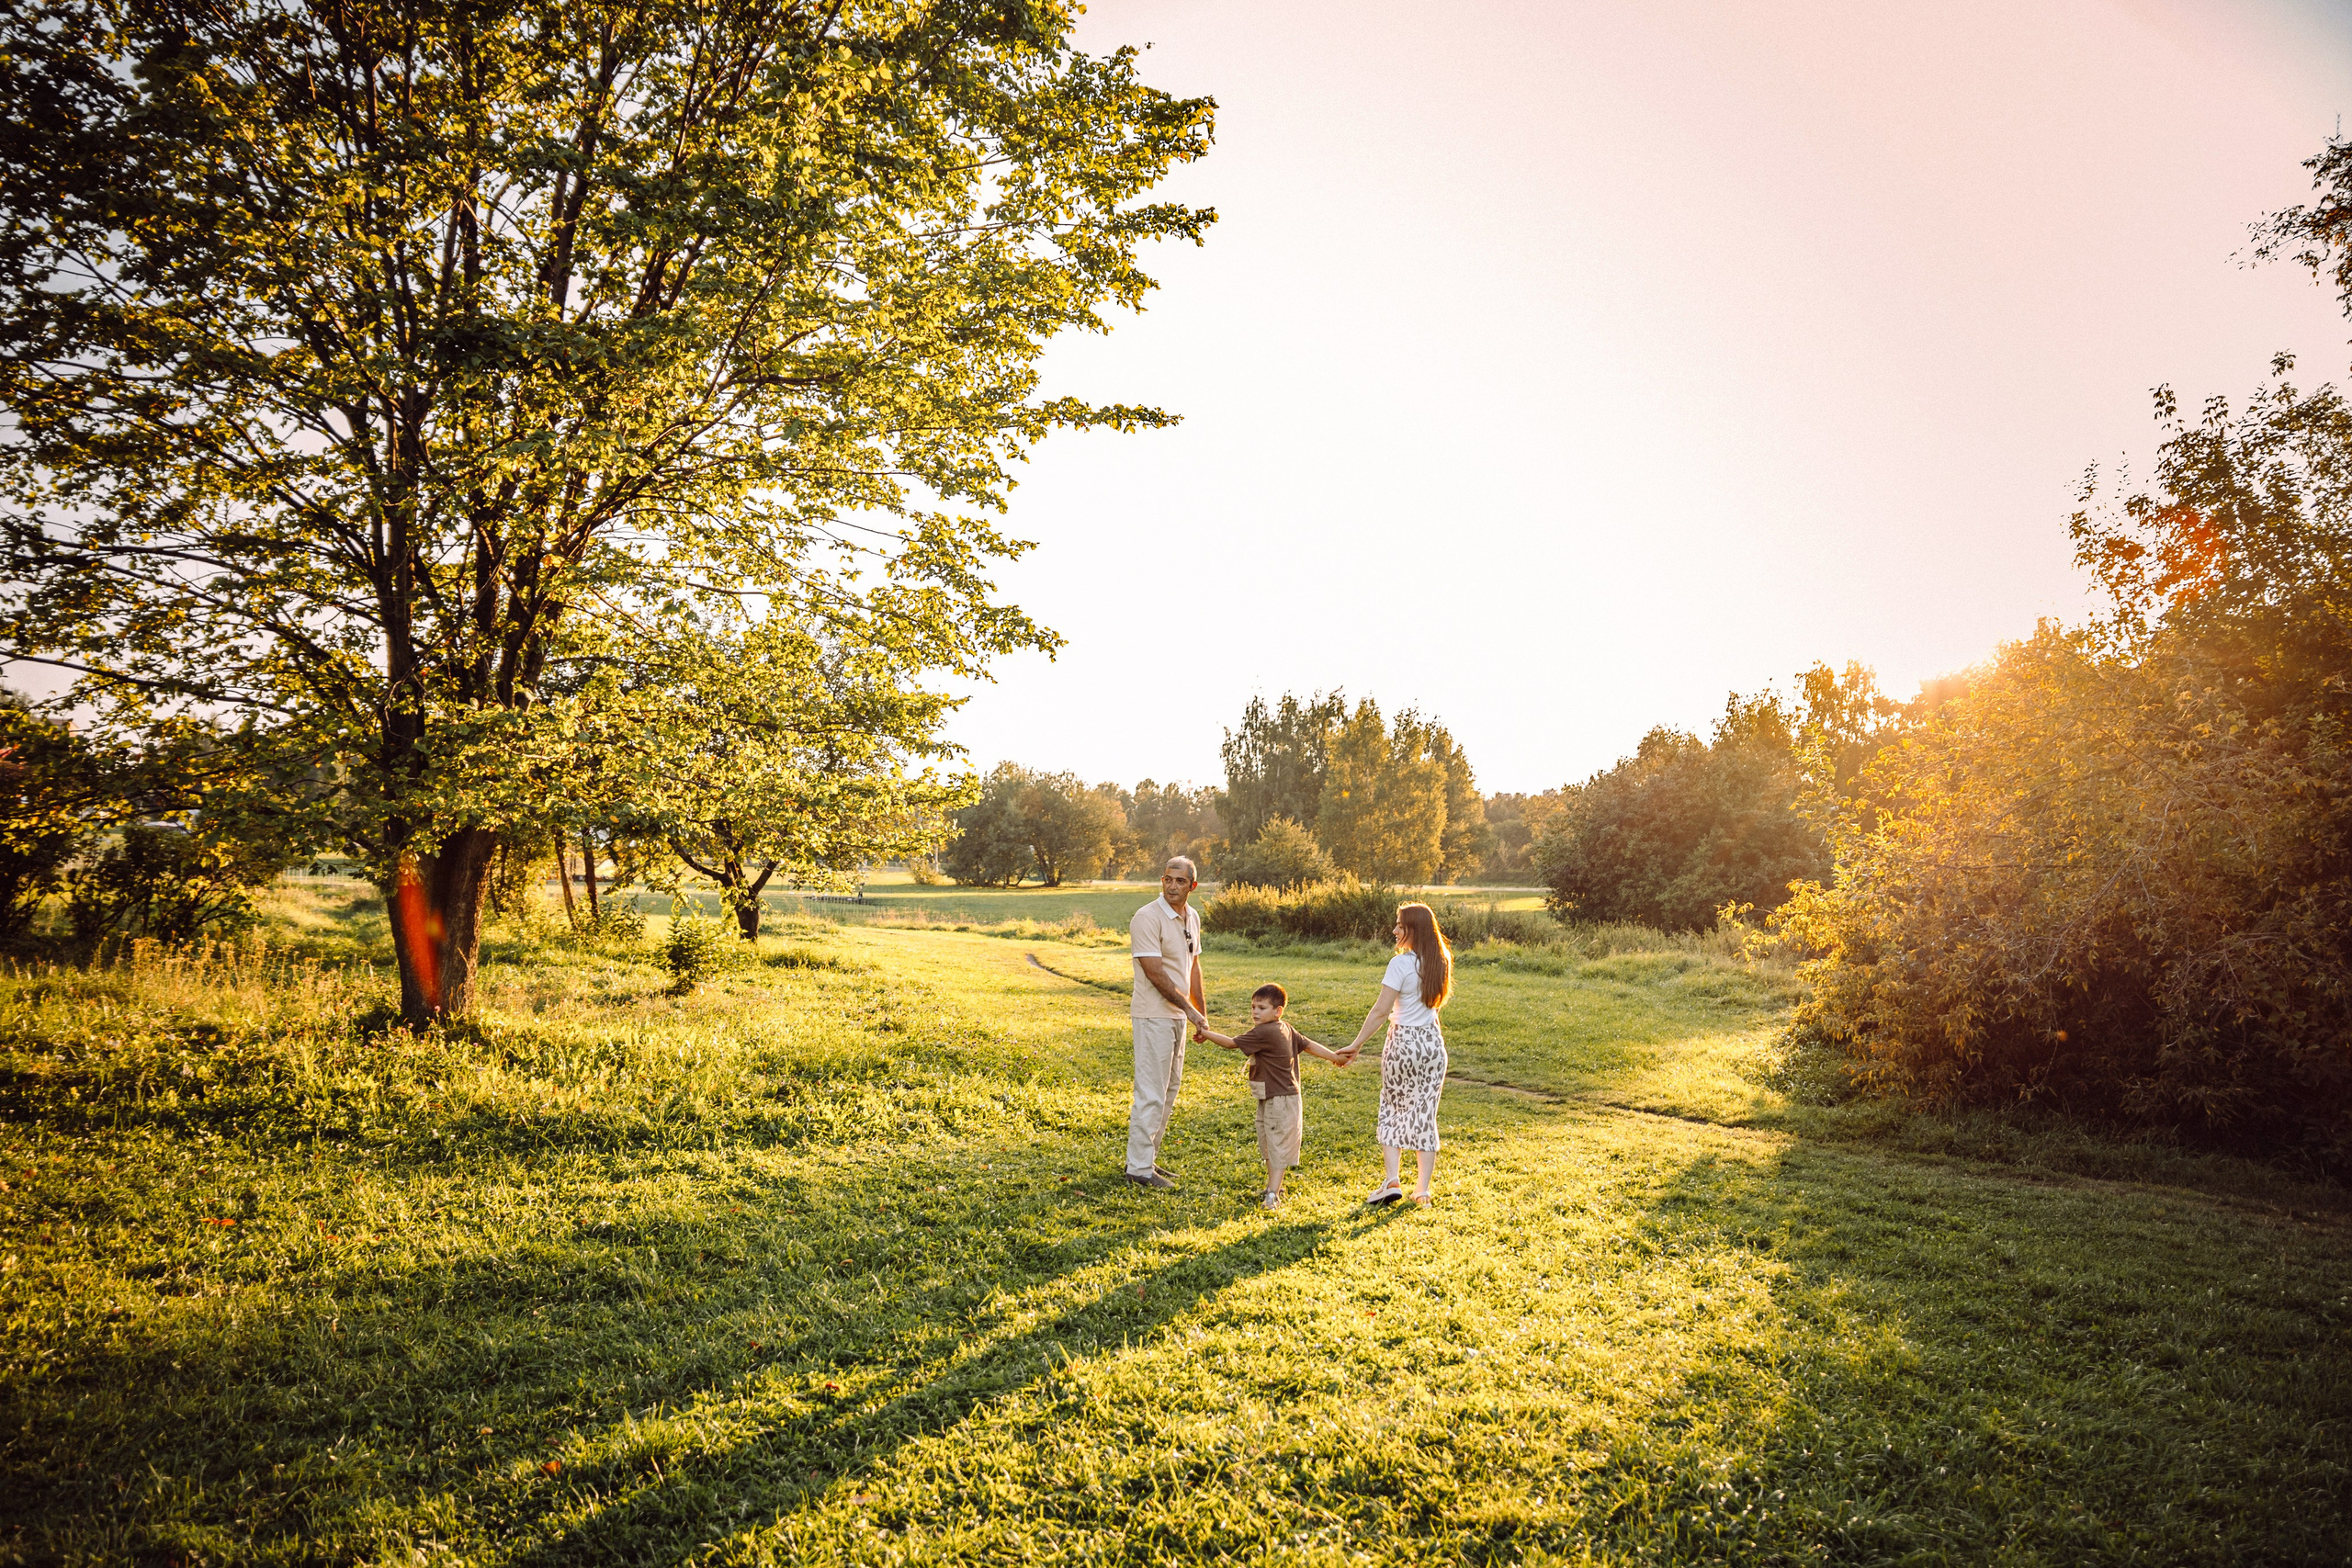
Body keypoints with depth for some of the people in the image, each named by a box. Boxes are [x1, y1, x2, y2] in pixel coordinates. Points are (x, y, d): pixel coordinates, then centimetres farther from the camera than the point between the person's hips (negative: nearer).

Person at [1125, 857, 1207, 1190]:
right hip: (1154, 1015, -9)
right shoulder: (1147, 918, -16)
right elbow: (1156, 974, -18)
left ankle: (1147, 1158, 23)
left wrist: (1201, 1013, 20)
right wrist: (1189, 1009, -14)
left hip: (1178, 1016, 9)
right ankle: (1139, 1167, 0)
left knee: (1169, 1090, 14)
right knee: (1151, 1093, -7)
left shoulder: (1192, 917, 10)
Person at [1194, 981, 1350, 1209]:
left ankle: (1272, 1194, -10)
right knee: (1268, 1145, 18)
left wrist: (1206, 1033, -4)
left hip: (1280, 1100, -10)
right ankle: (1274, 1186, 27)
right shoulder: (1286, 1029, 6)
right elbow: (1309, 1045, 13)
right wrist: (1335, 1057, 23)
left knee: (1278, 1147, -8)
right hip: (1268, 1099, 10)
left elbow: (1231, 1043, -16)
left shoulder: (1264, 1033, -21)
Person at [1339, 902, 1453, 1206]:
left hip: (1403, 1042, -5)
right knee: (1425, 1114, 9)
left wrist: (1356, 1045, -12)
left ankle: (1392, 1181, 0)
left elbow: (1381, 1011, -17)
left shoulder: (1401, 964, -16)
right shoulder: (1440, 962, 2)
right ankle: (1423, 1188, 11)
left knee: (1392, 1111, 10)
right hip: (1433, 1041, 5)